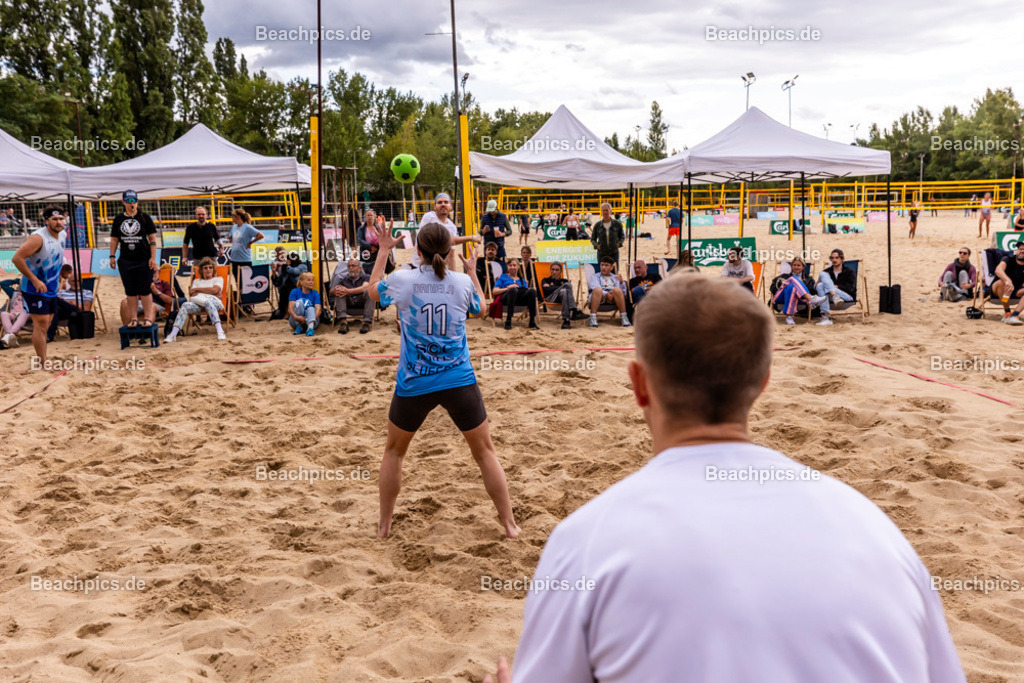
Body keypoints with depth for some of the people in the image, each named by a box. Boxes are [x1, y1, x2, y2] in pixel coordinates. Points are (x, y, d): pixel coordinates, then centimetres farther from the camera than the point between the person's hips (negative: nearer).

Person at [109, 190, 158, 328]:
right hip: (125, 260, 3)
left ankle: (148, 317, 5)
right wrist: (112, 256, 5)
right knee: (130, 291, 6)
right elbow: (114, 239, 14)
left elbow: (152, 238, -1)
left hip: (144, 260, -3)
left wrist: (153, 258, -8)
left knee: (145, 290, -2)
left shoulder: (144, 217, 1)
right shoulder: (119, 219, 9)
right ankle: (134, 318, 12)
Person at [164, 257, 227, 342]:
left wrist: (197, 289, 10)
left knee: (208, 302, -41)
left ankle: (220, 332, -56)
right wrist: (209, 291, 1)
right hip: (197, 303, 3)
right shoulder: (197, 281, 33)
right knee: (185, 305, -32)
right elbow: (192, 294, 13)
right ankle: (173, 335, -43)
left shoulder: (218, 279, 26)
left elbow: (215, 290, 3)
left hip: (213, 301, -2)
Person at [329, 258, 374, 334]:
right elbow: (331, 292, 14)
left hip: (361, 302, -2)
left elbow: (365, 287, -8)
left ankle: (367, 322, -39)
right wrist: (335, 290, -14)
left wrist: (347, 291, -19)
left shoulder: (365, 277, 17)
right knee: (339, 292, -22)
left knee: (368, 291, -29)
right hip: (348, 303, 2)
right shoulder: (344, 280, 26)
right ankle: (343, 322, -37)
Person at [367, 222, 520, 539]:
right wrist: (472, 271, 30)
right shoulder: (462, 282, -5)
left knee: (394, 451, 22)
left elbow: (373, 290, 15)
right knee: (485, 452, 14)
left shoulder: (402, 280, -8)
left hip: (413, 384, 0)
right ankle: (509, 523, 17)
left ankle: (384, 525, 28)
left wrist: (382, 251, 25)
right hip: (459, 382, 0)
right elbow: (478, 308, 18)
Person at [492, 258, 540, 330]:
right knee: (513, 289, -40)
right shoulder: (503, 277, 25)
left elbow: (527, 290, 20)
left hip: (522, 298, 3)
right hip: (506, 297, -3)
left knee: (532, 291, -31)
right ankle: (508, 321, -40)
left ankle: (532, 321, -36)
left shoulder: (522, 279, 34)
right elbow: (495, 291, 12)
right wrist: (508, 288, -2)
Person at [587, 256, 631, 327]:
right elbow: (595, 288, 2)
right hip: (600, 296, -1)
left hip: (612, 297, 1)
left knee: (617, 289, -32)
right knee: (598, 289, -35)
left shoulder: (615, 277, 31)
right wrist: (606, 294, -17)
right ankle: (593, 318, -43)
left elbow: (621, 291, 15)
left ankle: (624, 317, -34)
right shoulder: (594, 276, 25)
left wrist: (621, 282, -5)